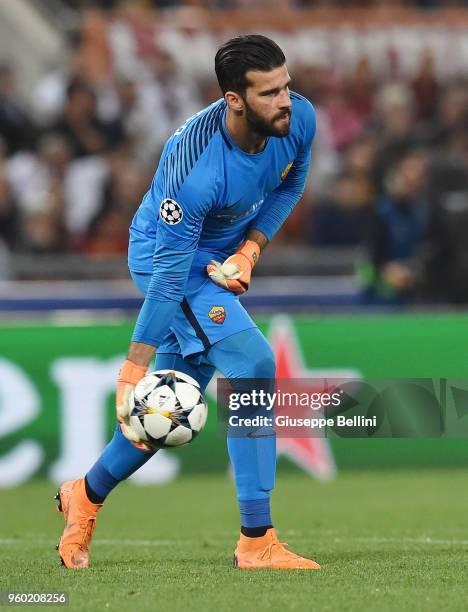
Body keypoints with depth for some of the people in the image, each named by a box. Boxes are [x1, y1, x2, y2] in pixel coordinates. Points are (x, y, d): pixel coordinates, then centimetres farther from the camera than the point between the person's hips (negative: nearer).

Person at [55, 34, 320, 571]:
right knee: (252, 364, -22)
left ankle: (85, 496, 38)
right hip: (163, 253, -7)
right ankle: (256, 543, -18)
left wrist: (250, 249, -11)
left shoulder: (299, 119, -18)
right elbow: (168, 275, -33)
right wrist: (130, 375, -31)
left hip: (221, 258, 7)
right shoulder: (195, 169, -37)